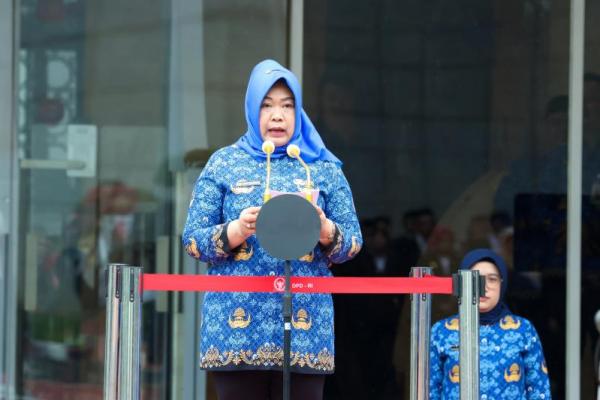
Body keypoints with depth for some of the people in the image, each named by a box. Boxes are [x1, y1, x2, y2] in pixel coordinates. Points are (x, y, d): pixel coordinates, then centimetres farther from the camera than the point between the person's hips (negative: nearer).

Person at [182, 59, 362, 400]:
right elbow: (192, 239, 4)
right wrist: (236, 231, -15)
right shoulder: (224, 164, 9)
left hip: (305, 327, 1)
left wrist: (326, 231, -14)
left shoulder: (324, 168, 12)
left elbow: (353, 242, 8)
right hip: (237, 325, -1)